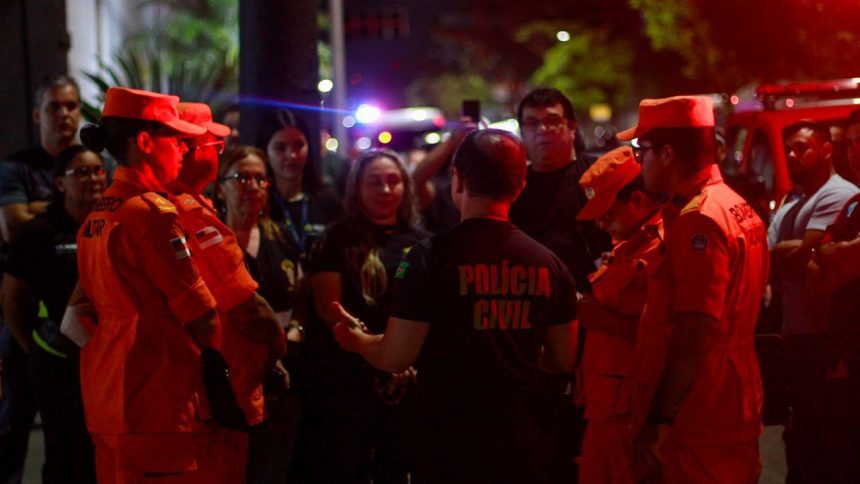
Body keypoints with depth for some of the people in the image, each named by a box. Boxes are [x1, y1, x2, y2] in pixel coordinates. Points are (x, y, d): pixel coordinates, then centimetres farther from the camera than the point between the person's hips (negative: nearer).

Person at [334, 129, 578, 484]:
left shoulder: (430, 257, -13)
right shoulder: (549, 264, -1)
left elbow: (395, 358, -12)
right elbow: (562, 360, 8)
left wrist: (357, 340, 10)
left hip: (448, 450, -3)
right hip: (521, 449, 3)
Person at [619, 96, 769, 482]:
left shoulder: (698, 221, -17)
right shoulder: (737, 209, 14)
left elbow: (696, 332, -23)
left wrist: (662, 420, -21)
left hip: (699, 426, -10)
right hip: (732, 415, 10)